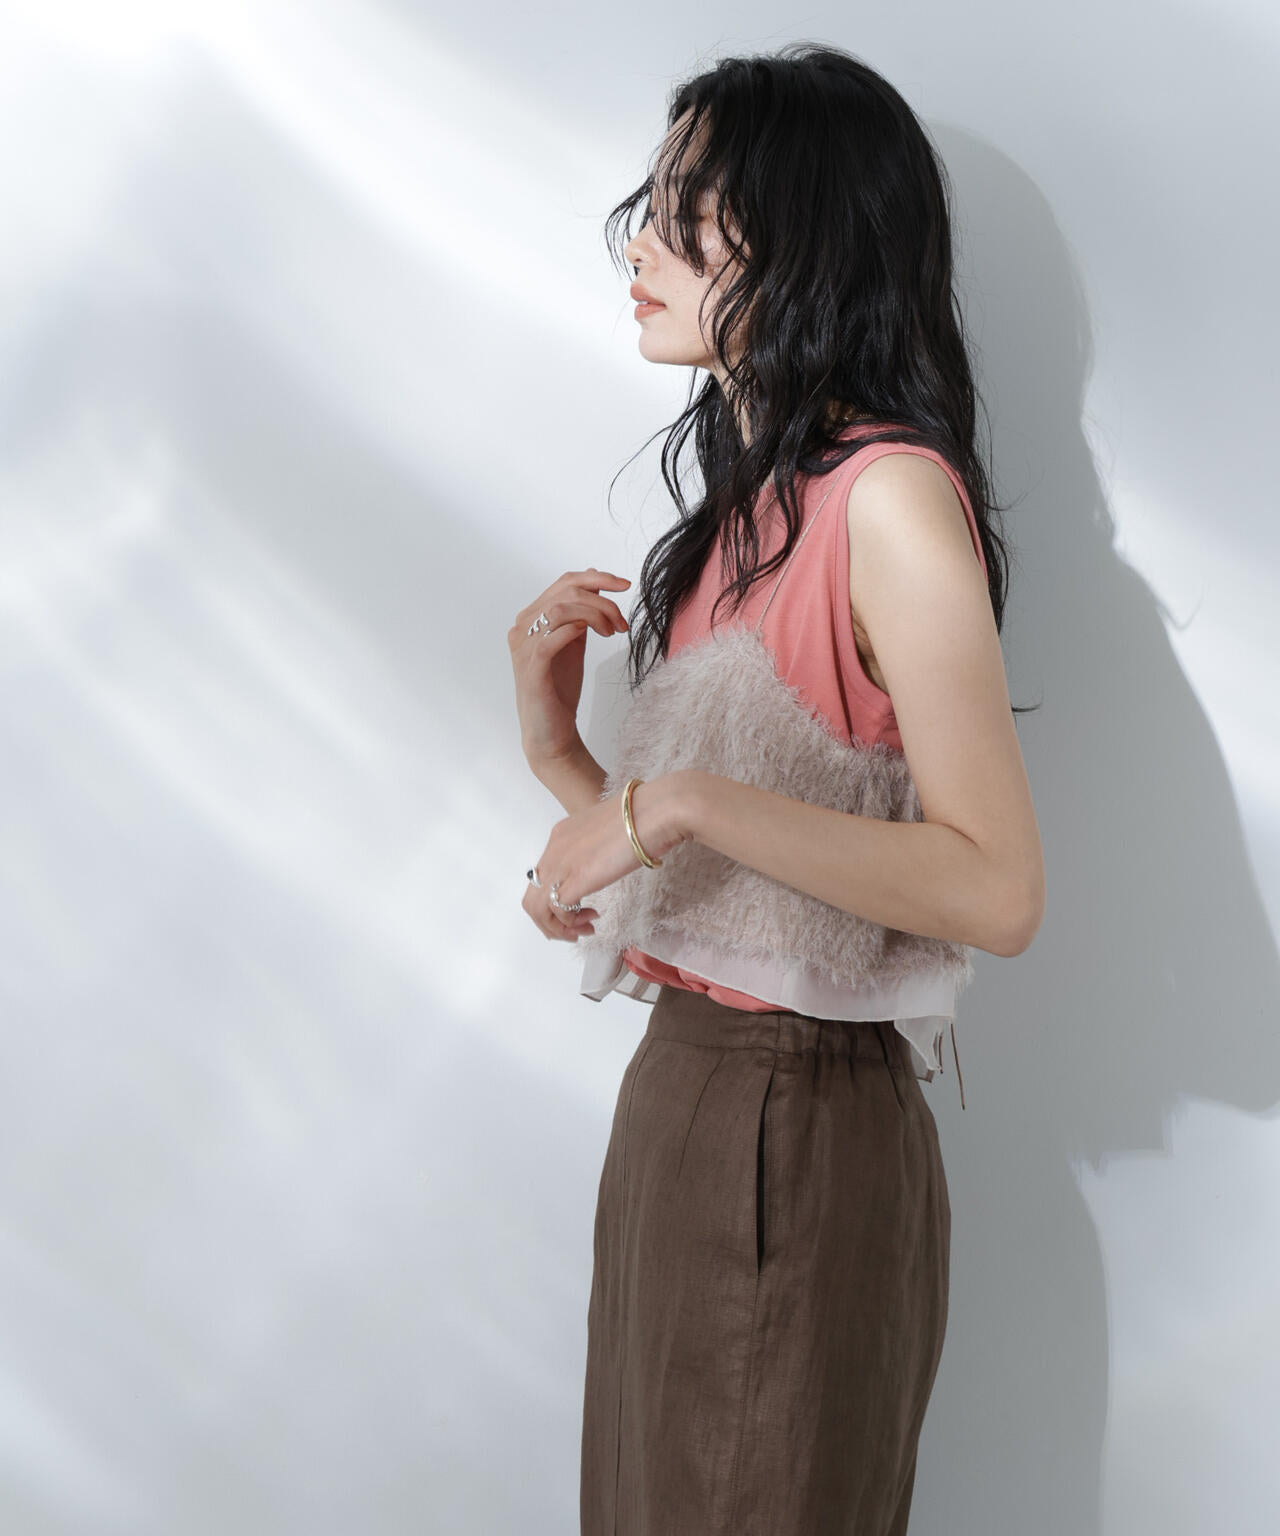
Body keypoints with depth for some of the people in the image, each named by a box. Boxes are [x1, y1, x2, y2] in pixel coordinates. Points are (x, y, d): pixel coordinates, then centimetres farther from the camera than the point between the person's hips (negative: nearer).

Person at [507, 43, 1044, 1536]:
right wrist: (554, 742, -4)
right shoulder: (745, 509, 10)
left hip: (799, 1131, -8)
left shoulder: (894, 493, -15)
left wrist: (681, 801, -23)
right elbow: (675, 873, 10)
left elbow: (997, 890, -23)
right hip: (675, 1089, 8)